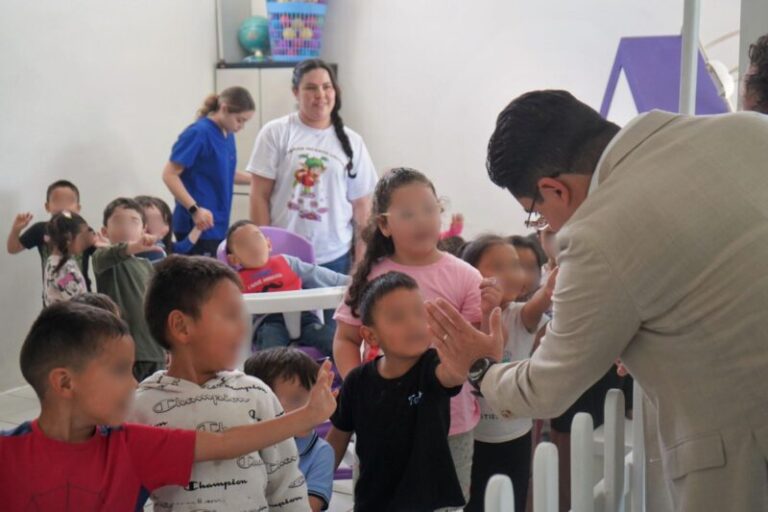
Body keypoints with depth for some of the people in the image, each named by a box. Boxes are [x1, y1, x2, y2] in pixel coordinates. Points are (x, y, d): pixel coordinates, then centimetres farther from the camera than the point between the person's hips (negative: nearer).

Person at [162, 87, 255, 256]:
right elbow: (169, 175, -17)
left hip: (217, 226, 9)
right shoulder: (198, 133, -14)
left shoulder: (228, 135, 10)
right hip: (197, 226, -8)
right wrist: (195, 209, -25)